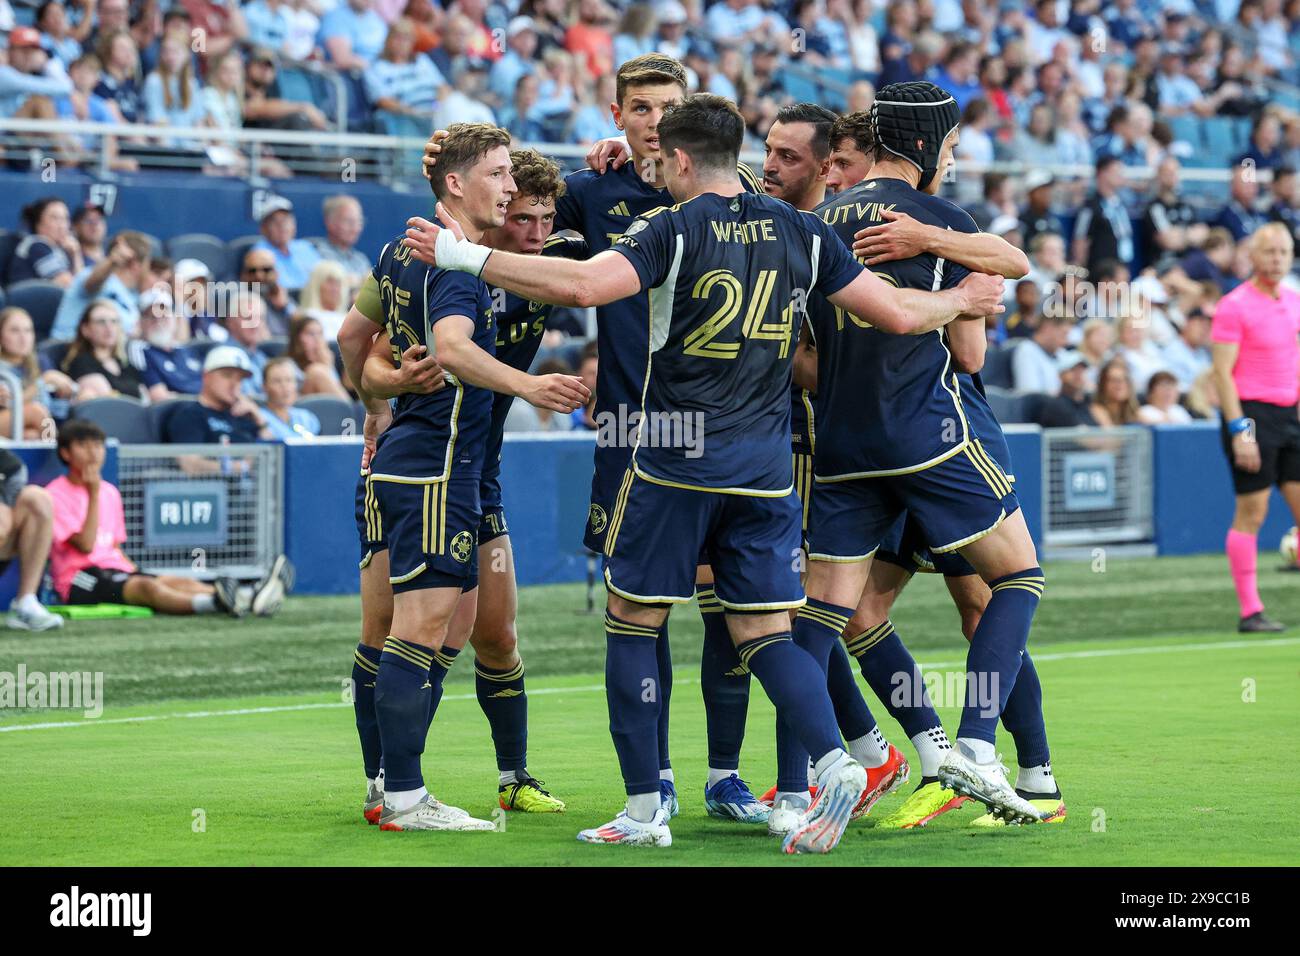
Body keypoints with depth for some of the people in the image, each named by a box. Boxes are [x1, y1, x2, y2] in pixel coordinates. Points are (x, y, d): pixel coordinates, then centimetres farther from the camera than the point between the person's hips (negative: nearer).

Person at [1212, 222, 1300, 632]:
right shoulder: (1235, 306, -9)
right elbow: (1223, 372, -13)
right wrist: (1239, 430, -18)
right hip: (1251, 413, -7)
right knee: (1251, 513, -4)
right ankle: (1250, 611, 0)